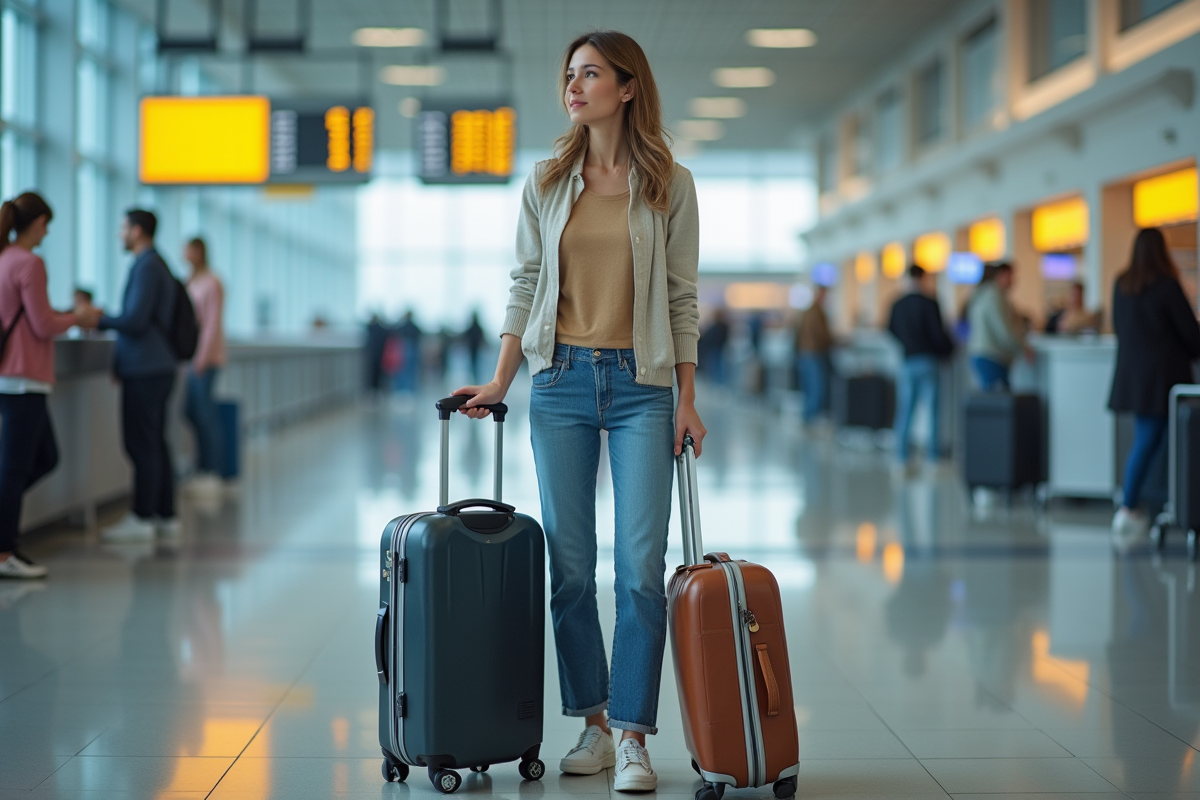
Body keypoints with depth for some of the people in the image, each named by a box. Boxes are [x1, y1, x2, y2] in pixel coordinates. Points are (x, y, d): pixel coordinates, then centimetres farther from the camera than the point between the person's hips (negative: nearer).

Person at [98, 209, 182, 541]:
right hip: (156, 367, 10)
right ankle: (166, 516, 14)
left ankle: (142, 518, -5)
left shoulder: (147, 267, -13)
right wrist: (119, 362, 22)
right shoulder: (157, 265, 18)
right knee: (155, 444, 11)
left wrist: (97, 319, -7)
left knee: (143, 446, -7)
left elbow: (135, 320, -20)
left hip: (145, 371, -10)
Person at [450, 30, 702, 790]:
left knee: (641, 564, -7)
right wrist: (500, 381, 5)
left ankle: (633, 735, 0)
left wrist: (687, 400, -1)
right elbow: (526, 283, 10)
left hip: (642, 385, -2)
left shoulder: (670, 184, 0)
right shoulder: (546, 182, 6)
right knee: (570, 563, 4)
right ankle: (593, 722, 15)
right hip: (561, 382, 2)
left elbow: (682, 296, 2)